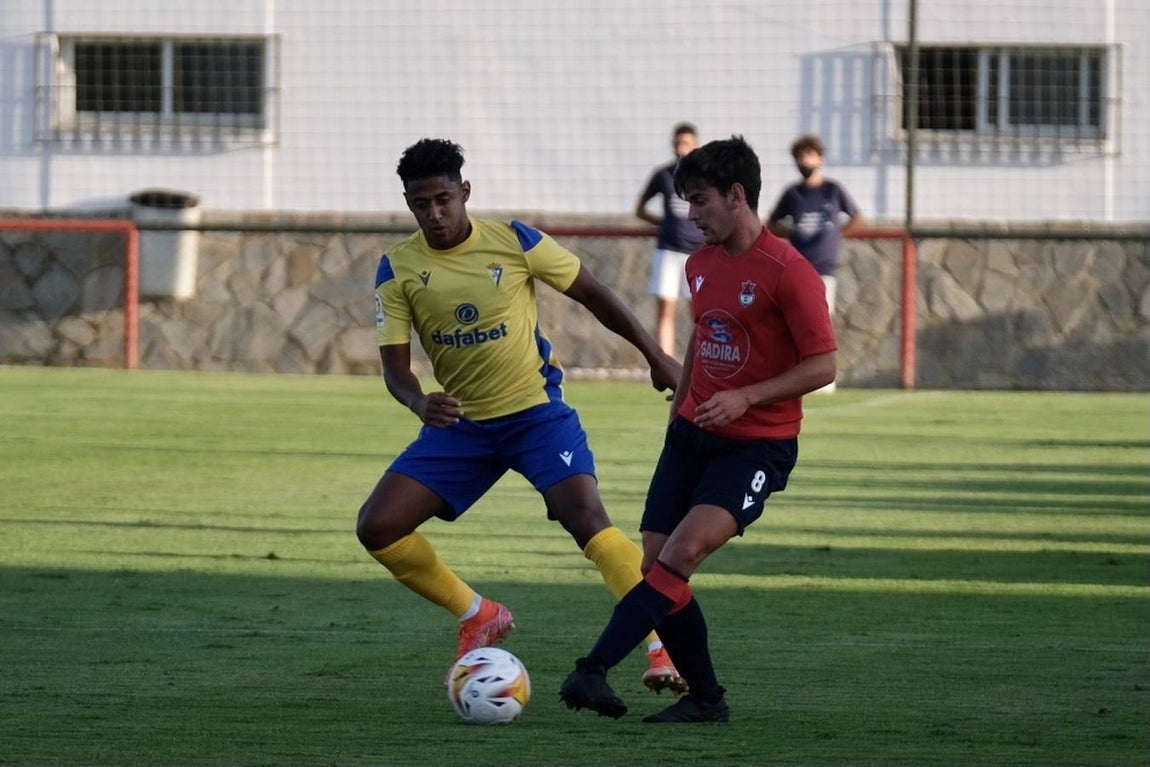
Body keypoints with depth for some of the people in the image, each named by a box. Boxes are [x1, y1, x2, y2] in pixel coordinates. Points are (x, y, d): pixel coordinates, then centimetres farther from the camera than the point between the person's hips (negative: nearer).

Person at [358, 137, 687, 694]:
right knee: (377, 528, -7)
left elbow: (593, 296, 2)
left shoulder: (514, 242, -11)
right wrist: (419, 403, -31)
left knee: (586, 517, -25)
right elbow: (394, 365, -7)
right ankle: (479, 617, 13)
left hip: (536, 411, -3)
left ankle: (665, 648, -23)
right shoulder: (397, 269, -6)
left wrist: (656, 357, 3)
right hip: (459, 422, 4)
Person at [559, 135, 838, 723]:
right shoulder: (701, 264, 9)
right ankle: (704, 698, 8)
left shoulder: (788, 272, -14)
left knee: (683, 551, -24)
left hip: (756, 446, -7)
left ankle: (593, 669, -31)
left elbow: (823, 365, -15)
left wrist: (745, 397, -22)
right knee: (656, 561, -4)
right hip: (693, 434, 7)